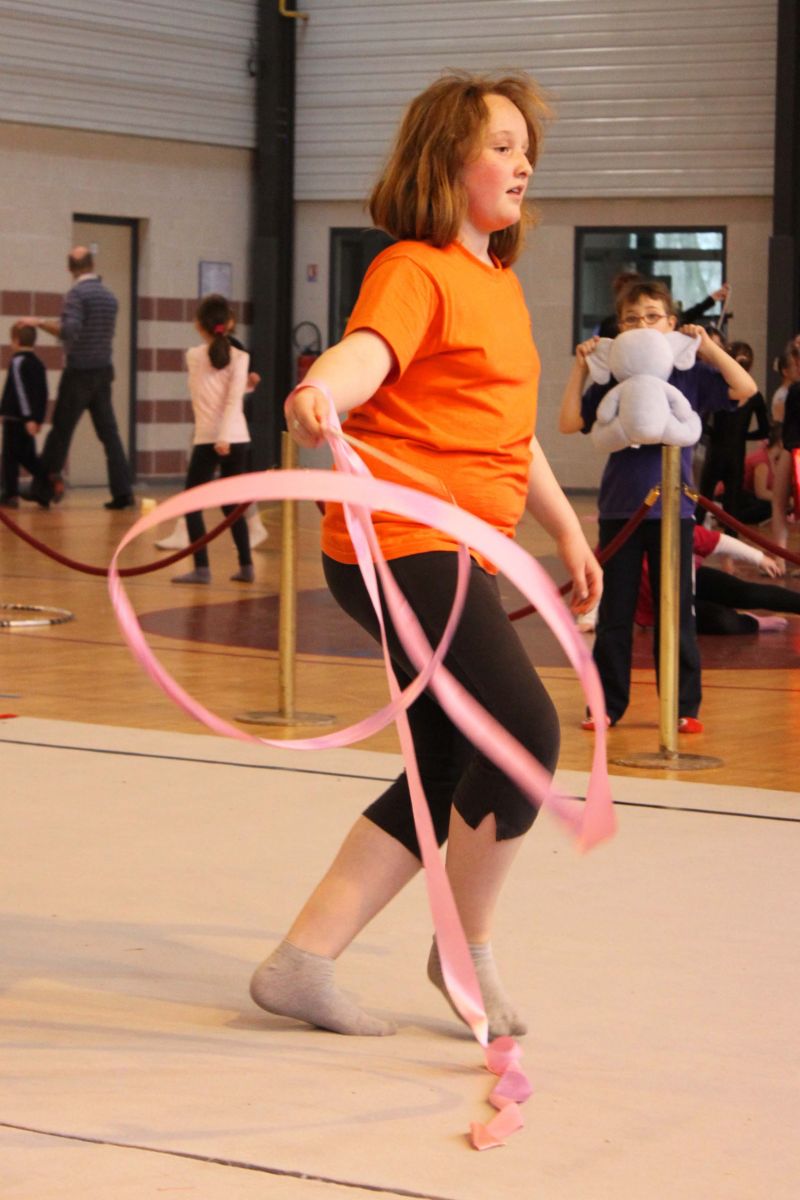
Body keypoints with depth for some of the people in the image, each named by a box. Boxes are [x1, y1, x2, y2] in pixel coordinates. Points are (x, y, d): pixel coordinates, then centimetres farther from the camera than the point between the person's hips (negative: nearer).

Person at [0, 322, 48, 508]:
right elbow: (43, 394, 15)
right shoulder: (38, 363, 12)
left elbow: (20, 391, -19)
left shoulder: (17, 362, -12)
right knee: (27, 456, 15)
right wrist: (38, 419, 19)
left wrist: (28, 417, -22)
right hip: (31, 420, 7)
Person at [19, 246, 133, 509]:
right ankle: (123, 492, -3)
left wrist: (40, 322, -12)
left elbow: (69, 331, -23)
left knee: (60, 432, 1)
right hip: (103, 372, 6)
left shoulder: (77, 293, -12)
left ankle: (43, 489, 7)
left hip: (79, 372, -6)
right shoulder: (109, 296, 10)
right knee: (109, 433, 4)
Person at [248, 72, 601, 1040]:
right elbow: (369, 350, -29)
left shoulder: (501, 284, 20)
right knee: (525, 727, -16)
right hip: (401, 537, -10)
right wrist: (321, 391, -51)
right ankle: (466, 951, 3)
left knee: (446, 782, 9)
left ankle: (300, 963, 12)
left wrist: (566, 527, 31)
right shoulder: (415, 269, -9)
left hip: (457, 552, 10)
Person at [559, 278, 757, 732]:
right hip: (619, 508, 2)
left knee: (675, 612, 3)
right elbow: (570, 423, -1)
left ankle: (685, 707, 11)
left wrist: (708, 346, -12)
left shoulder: (688, 373, 1)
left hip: (672, 509, -2)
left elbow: (745, 389, -9)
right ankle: (608, 704, 14)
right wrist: (581, 369, -6)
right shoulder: (611, 379, 5)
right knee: (614, 614, 6)